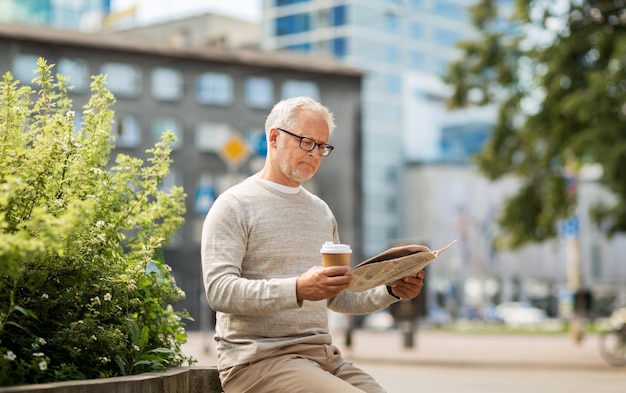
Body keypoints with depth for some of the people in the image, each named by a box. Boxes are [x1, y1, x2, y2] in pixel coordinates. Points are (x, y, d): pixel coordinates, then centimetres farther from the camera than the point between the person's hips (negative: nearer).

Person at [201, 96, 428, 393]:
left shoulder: (321, 211, 19)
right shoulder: (234, 205, -3)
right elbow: (219, 291, -15)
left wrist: (391, 291, 4)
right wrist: (298, 290, -28)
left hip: (323, 355, 7)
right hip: (258, 359, -7)